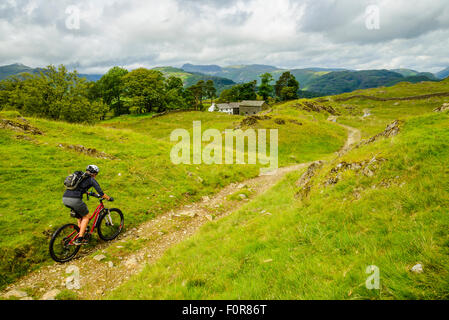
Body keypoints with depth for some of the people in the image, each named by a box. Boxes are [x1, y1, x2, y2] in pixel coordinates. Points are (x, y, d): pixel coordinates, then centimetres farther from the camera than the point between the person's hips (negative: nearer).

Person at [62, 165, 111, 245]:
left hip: (65, 198, 7)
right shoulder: (91, 179, 6)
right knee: (86, 216, 14)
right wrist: (109, 198, 20)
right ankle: (79, 239, 7)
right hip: (75, 200, -7)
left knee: (80, 215, 28)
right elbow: (101, 194, 3)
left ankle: (81, 236, 29)